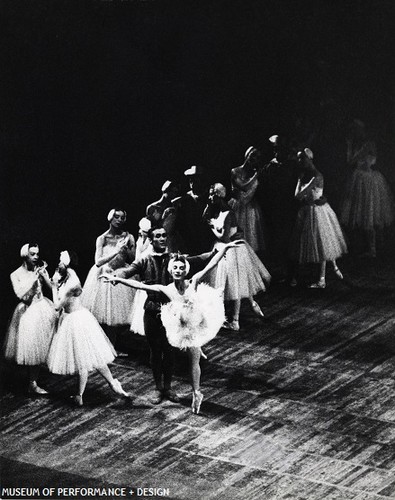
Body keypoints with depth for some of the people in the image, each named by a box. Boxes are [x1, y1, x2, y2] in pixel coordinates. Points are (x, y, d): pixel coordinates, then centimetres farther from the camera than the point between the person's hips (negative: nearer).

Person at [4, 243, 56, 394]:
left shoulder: (41, 269, 2)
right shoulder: (16, 275, -6)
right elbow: (20, 294, -17)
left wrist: (43, 275, -17)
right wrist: (34, 277, -17)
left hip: (44, 308, 4)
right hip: (29, 312, -3)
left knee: (43, 345, 2)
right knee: (33, 349, -4)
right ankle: (32, 384, 7)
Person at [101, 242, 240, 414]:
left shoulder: (193, 283, -16)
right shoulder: (166, 290, -13)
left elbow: (210, 265, -21)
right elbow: (139, 285, -12)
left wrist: (225, 247, -27)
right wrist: (116, 279, -14)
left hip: (196, 324, -1)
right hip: (182, 327, 1)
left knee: (194, 361, 8)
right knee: (193, 360, 13)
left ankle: (196, 393, 26)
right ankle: (196, 393, 31)